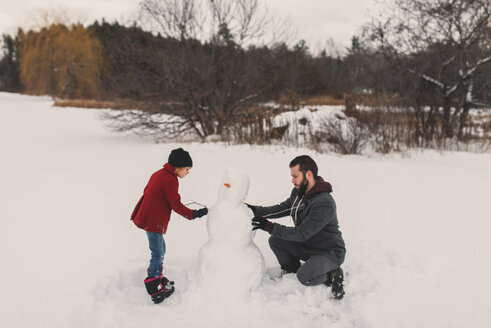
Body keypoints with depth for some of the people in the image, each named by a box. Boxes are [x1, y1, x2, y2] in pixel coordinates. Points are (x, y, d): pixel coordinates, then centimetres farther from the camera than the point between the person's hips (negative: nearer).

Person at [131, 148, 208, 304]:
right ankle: (154, 289, 0)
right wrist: (195, 214, -9)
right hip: (153, 222, -10)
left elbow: (147, 192, 19)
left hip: (147, 217, 10)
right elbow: (176, 205, -17)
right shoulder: (170, 180, -19)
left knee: (160, 249, 21)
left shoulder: (159, 174, 11)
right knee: (157, 254, -5)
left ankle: (157, 277, 35)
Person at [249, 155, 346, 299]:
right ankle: (292, 269, 14)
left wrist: (269, 226, -28)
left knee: (304, 277, -30)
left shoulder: (324, 204, -30)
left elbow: (301, 234, -30)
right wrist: (257, 210, -6)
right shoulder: (298, 192, -2)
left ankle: (332, 275, -3)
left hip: (329, 252, -8)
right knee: (275, 240, -4)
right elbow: (282, 208, 9)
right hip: (307, 246, 8)